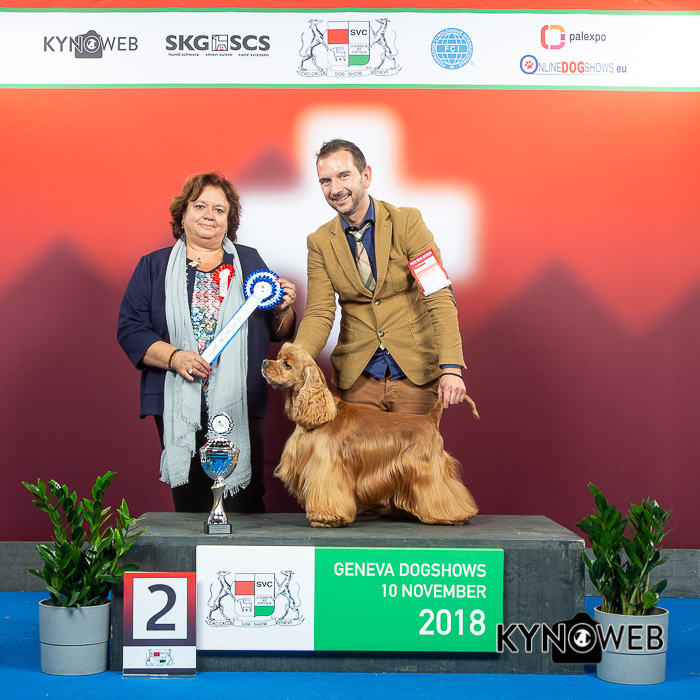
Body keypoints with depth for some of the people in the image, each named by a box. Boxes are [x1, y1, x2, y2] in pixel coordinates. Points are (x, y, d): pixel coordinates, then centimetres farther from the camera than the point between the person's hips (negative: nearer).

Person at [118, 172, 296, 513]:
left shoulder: (249, 262, 14)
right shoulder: (154, 266, 10)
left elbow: (279, 332, 15)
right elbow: (130, 329, 1)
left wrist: (282, 309, -7)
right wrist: (174, 357, -13)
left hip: (239, 406, 0)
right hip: (179, 407, 0)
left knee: (243, 507, -5)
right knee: (190, 505, 2)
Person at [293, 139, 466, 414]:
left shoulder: (407, 222, -6)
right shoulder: (319, 243, 3)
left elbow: (439, 297, -12)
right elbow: (319, 314, -4)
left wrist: (451, 367, -24)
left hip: (415, 373, -2)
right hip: (356, 378, 2)